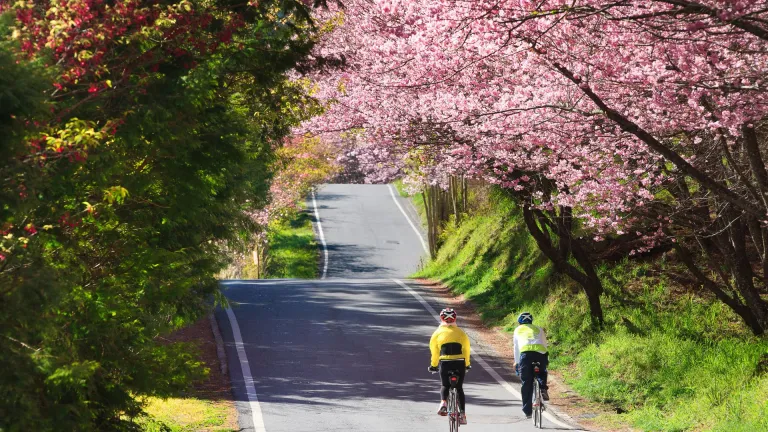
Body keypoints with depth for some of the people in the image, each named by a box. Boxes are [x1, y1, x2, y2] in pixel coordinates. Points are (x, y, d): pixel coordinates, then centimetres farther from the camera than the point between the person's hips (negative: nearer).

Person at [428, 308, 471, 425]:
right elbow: (466, 349, 14)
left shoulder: (438, 333, 6)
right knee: (459, 387, 14)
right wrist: (467, 364, 28)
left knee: (445, 385, 19)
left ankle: (443, 403, -9)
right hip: (460, 363, 1)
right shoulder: (460, 333, 10)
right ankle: (462, 413, 8)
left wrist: (433, 365, 21)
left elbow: (434, 351, 7)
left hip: (444, 363, -1)